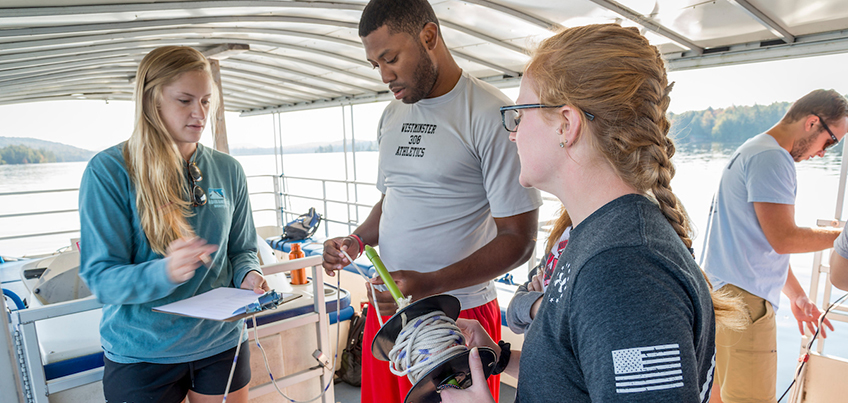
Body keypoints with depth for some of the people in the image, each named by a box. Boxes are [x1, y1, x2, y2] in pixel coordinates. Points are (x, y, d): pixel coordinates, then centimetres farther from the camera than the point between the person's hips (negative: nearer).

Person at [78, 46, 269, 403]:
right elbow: (99, 278, -14)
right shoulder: (109, 170, -11)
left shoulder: (228, 171, 0)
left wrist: (249, 275, -14)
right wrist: (165, 273, -32)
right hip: (141, 353, -3)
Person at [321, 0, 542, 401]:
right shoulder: (392, 115, 9)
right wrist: (357, 240, 0)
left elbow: (518, 239, -15)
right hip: (386, 309, 7)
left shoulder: (490, 115, -14)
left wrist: (429, 285, -25)